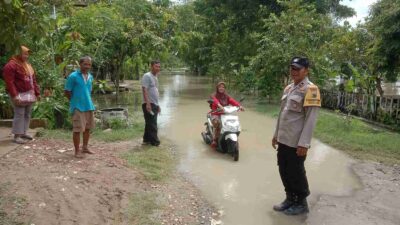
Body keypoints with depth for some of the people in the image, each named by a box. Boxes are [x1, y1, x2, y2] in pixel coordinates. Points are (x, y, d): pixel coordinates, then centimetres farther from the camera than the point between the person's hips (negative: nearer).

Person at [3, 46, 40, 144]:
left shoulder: (28, 65, 17)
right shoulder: (12, 65, -10)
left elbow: (33, 80, 21)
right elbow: (9, 82, -17)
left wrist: (37, 93, 16)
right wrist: (14, 95, -23)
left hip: (29, 94, 8)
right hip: (19, 95, -8)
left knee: (27, 115, 12)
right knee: (19, 115, -7)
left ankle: (23, 133, 23)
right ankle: (17, 136, -1)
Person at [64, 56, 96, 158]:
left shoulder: (90, 77, 8)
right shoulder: (73, 76, -10)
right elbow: (67, 91, -5)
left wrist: (87, 101, 13)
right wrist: (75, 101, 2)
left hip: (89, 106, 7)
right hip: (78, 107, -6)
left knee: (88, 128, 14)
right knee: (78, 129, -3)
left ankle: (85, 147, 29)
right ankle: (77, 151, 8)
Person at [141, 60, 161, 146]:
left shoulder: (155, 77, 18)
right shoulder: (147, 76, -11)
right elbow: (144, 90, -19)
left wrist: (157, 105, 22)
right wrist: (148, 103, -26)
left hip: (154, 104, 9)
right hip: (148, 104, -9)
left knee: (150, 124, 14)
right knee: (152, 124, -6)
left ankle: (147, 140, 22)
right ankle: (155, 142, -1)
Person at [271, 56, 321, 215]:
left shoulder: (310, 89, -12)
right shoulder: (288, 88, 13)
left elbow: (310, 119, -18)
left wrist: (304, 143, -22)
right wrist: (276, 134, 19)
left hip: (296, 142, -8)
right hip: (284, 140, 8)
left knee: (296, 173, 4)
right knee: (284, 171, 14)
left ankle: (301, 203, 21)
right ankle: (290, 198, 30)